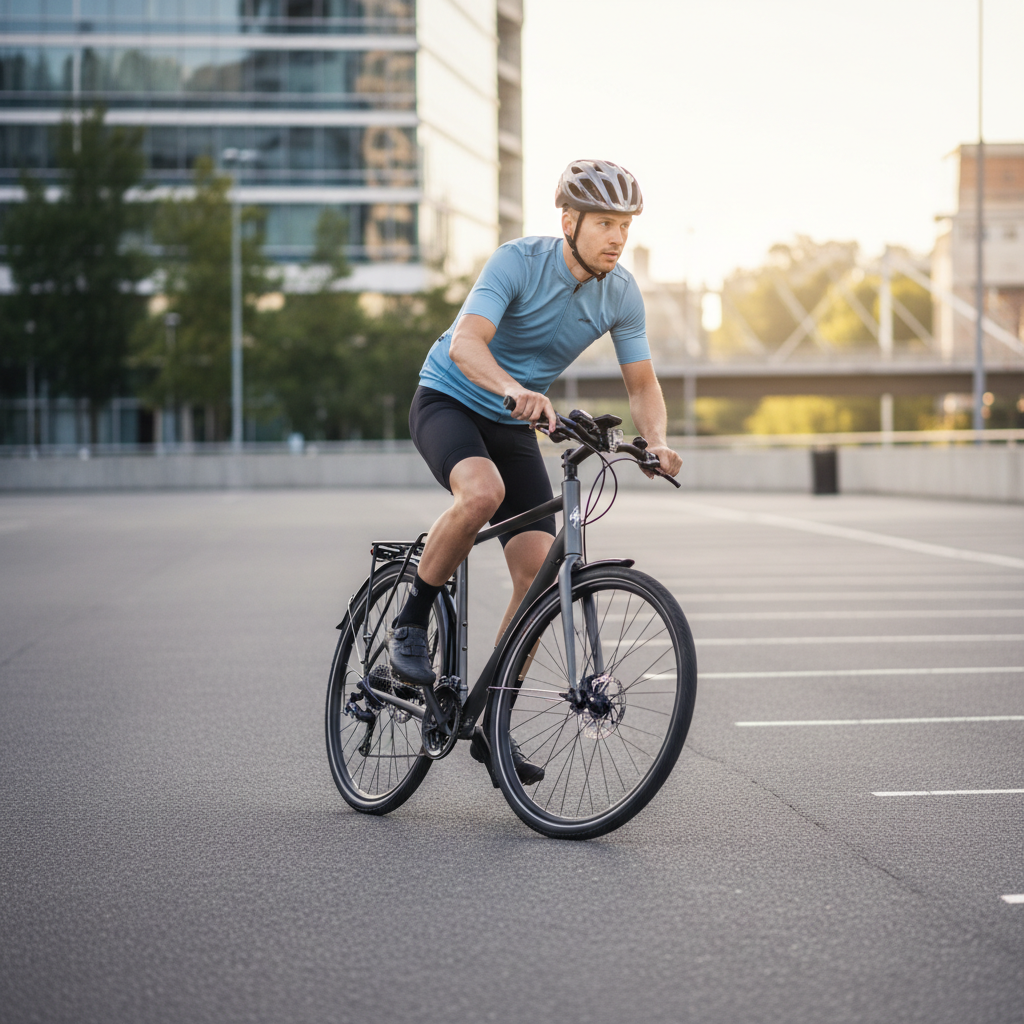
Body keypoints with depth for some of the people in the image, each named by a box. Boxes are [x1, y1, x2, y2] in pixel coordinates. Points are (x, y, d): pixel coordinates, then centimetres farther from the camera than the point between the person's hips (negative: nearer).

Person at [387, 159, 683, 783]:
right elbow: (467, 343, -34)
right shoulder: (519, 262, -22)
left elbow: (643, 384, 0)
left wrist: (656, 443, -20)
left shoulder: (622, 294, -7)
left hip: (515, 426, 5)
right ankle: (411, 623, -16)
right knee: (483, 491, -38)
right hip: (448, 400, -5)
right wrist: (516, 390, -53)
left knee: (539, 572, -8)